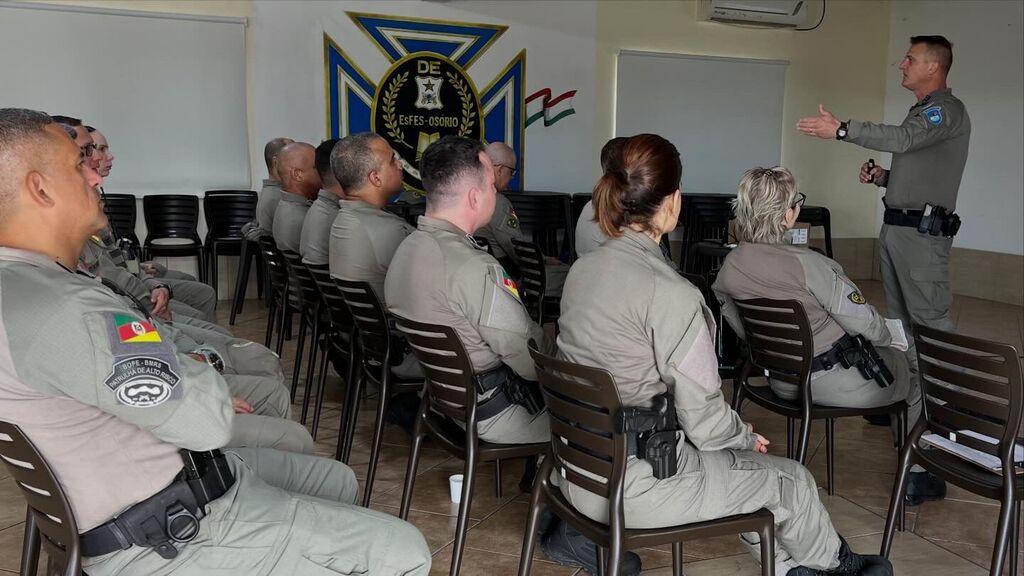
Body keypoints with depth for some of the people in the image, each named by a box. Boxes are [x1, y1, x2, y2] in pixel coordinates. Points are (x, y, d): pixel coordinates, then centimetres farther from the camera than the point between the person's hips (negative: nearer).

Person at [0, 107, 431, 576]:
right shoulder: (52, 307, -29)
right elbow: (207, 421, -28)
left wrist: (185, 388, 4)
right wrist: (200, 376, -7)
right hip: (170, 535, -11)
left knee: (336, 480, 25)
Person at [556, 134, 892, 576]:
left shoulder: (583, 269, 0)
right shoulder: (671, 293, -24)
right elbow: (704, 420, -18)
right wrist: (746, 436, 5)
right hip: (635, 485, -7)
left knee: (749, 469, 27)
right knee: (790, 481, 17)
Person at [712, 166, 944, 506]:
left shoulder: (728, 268, -9)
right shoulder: (805, 264, -29)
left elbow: (743, 330, 3)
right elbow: (861, 320, -20)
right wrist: (889, 336, 2)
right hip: (834, 382, -7)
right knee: (914, 372, 24)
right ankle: (916, 478, 35)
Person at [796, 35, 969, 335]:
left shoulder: (948, 109, -9)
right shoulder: (920, 111, 21)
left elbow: (903, 138, -28)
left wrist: (841, 129, -33)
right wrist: (882, 177, 8)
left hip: (922, 231, -10)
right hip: (894, 226, 10)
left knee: (930, 320, -9)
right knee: (897, 317, 12)